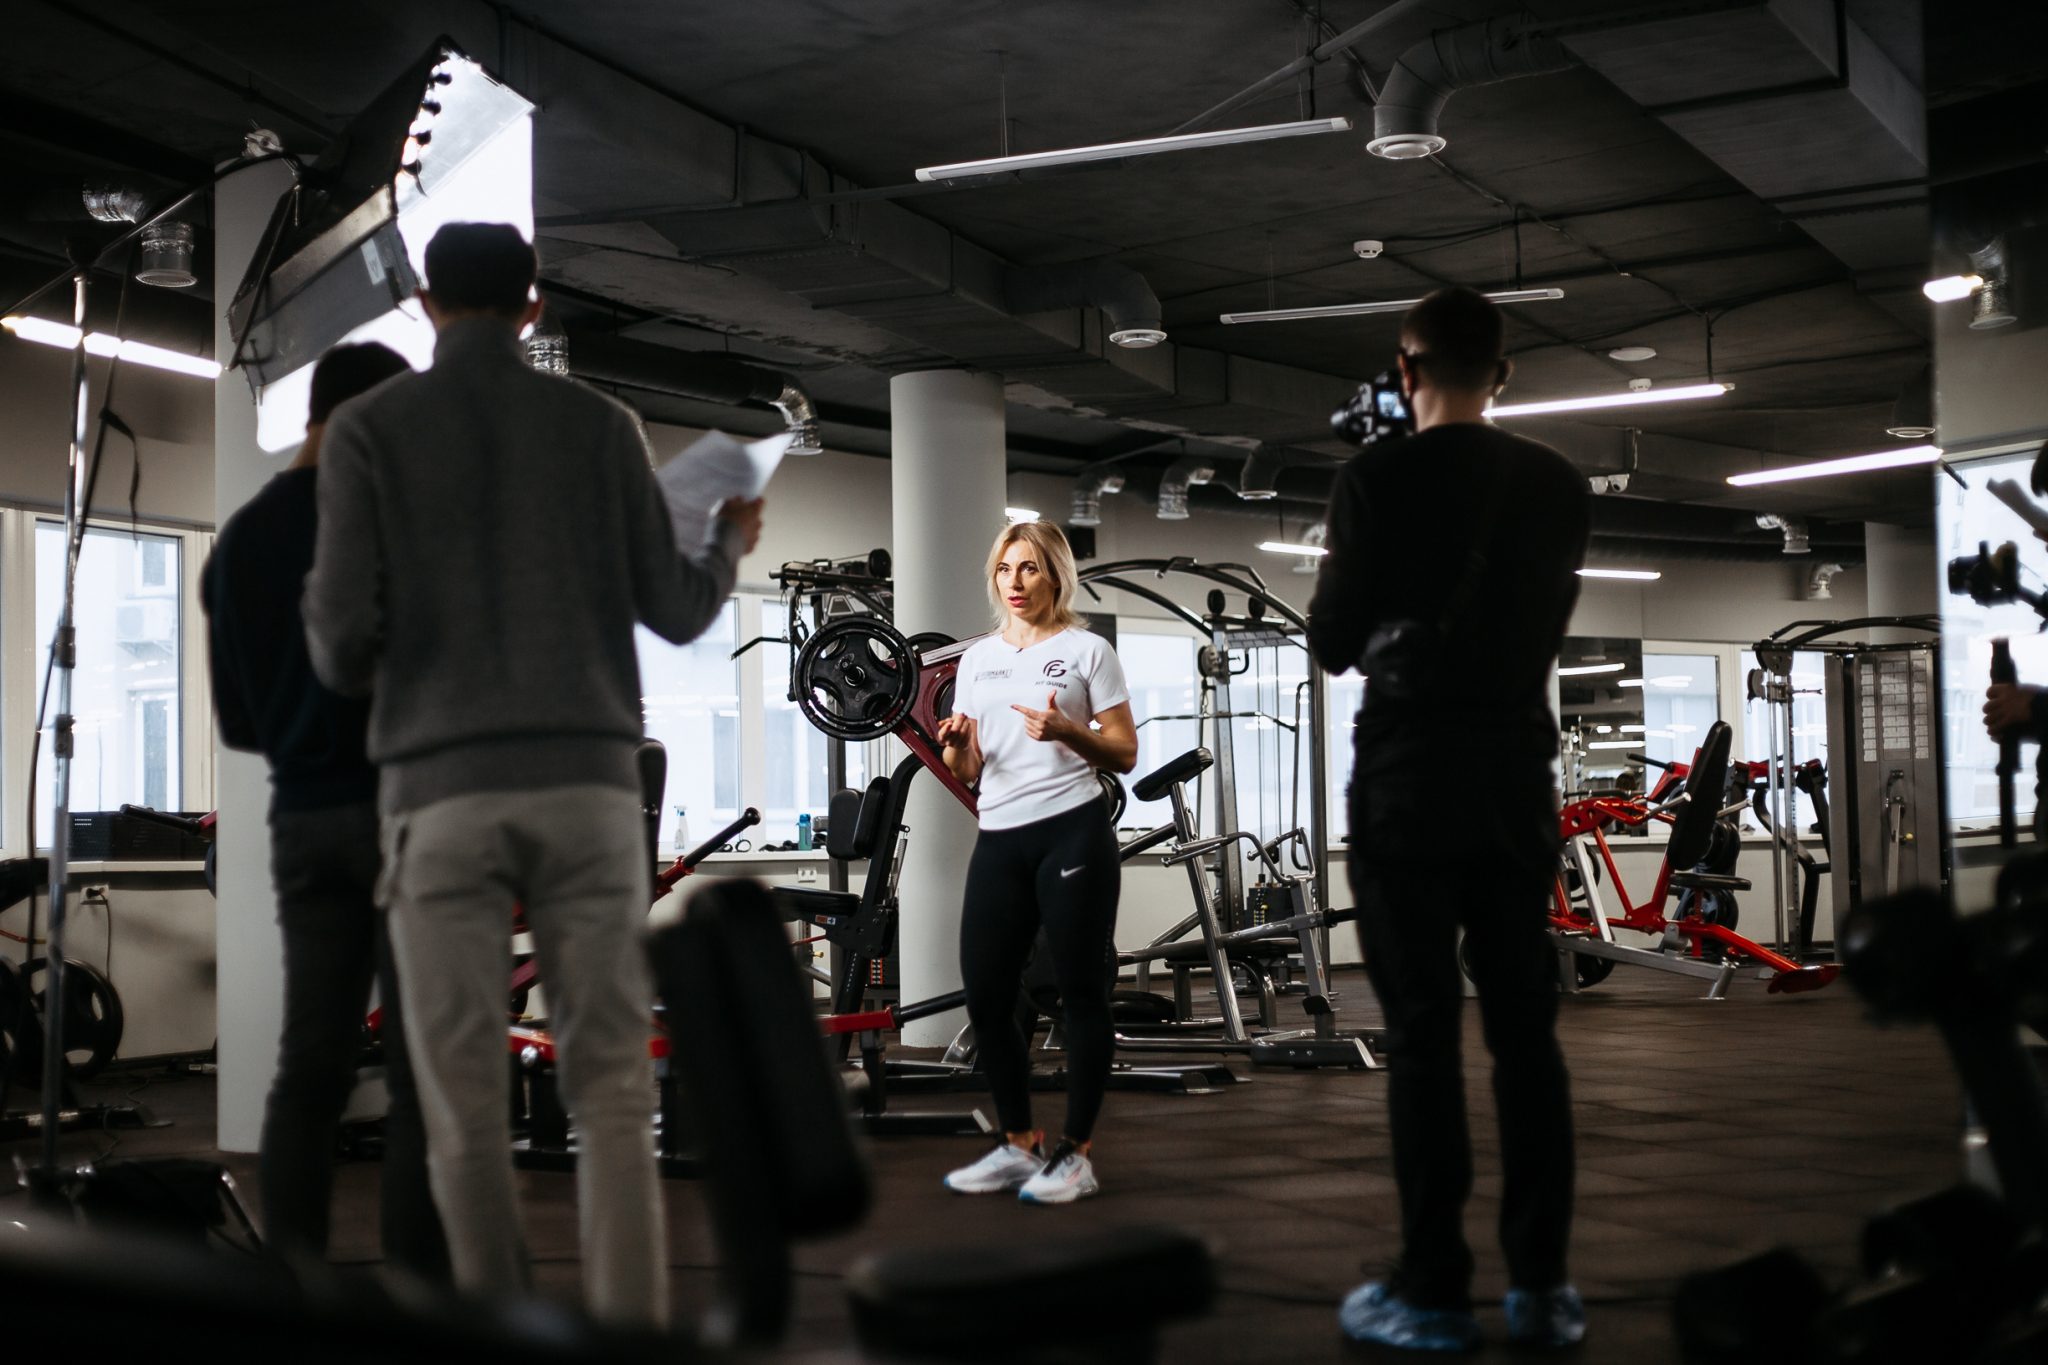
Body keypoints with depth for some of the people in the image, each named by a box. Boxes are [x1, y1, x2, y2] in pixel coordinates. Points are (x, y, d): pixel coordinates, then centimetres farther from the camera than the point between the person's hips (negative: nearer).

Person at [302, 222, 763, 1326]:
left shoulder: (367, 429, 4)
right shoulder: (601, 426, 10)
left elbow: (343, 623, -4)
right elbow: (676, 612, 11)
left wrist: (345, 674, 22)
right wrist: (729, 543, 35)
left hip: (443, 792, -1)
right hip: (586, 785, 1)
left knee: (465, 1100, 5)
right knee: (611, 1091, 2)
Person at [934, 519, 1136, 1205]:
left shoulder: (1086, 650, 3)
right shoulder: (977, 658, 16)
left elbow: (1125, 755, 0)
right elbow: (965, 770, 18)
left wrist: (1066, 731, -17)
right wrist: (957, 743, -5)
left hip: (1071, 832, -5)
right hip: (999, 840, 5)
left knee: (1081, 992, -2)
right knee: (985, 994, 3)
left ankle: (1074, 1155, 6)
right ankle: (1020, 1146, 17)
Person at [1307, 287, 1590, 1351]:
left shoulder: (1377, 480, -8)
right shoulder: (1560, 487, 7)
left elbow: (1331, 644, -1)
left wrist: (1339, 573, 17)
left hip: (1409, 780, -4)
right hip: (1517, 778, 4)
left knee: (1422, 1034, -2)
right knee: (1525, 1030, 7)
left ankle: (1433, 1292, 0)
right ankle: (1540, 1285, 9)